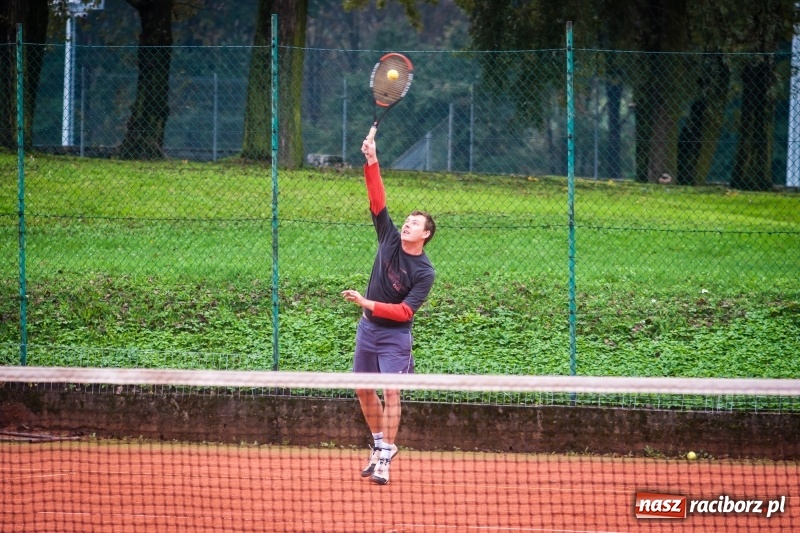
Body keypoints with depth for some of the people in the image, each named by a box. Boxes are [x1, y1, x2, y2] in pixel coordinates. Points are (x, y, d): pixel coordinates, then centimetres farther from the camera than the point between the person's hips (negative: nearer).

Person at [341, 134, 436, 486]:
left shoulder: (424, 273, -16)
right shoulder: (390, 239, -2)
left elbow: (404, 311, -22)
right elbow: (377, 199, -7)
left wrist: (368, 303, -29)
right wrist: (372, 162, -17)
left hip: (394, 335, -6)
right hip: (367, 328, 6)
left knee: (391, 393, -14)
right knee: (364, 391, 13)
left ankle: (385, 457, -14)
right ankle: (380, 444, 28)